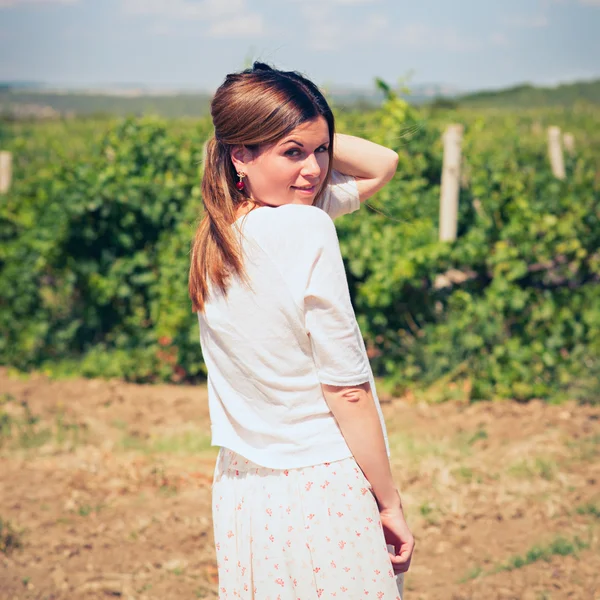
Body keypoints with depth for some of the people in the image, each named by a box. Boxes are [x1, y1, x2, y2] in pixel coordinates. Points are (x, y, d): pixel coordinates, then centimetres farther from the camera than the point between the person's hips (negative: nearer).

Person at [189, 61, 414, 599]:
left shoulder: (216, 235, 5)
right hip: (325, 491, -7)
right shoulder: (305, 228, -17)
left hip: (241, 490, 7)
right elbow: (346, 388, -15)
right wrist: (390, 501, -7)